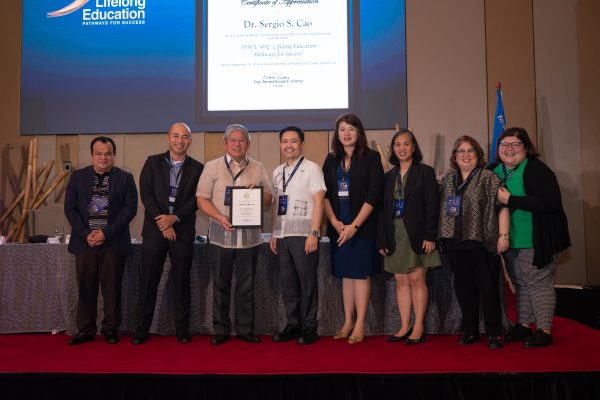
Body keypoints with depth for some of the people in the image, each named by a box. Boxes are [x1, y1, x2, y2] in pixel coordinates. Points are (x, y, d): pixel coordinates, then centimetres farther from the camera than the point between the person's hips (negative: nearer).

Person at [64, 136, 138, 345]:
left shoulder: (125, 178, 4)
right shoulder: (77, 177, 10)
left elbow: (130, 208, -3)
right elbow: (70, 208, 5)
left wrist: (107, 233, -12)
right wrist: (85, 234, -8)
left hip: (114, 242, -2)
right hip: (85, 241, 2)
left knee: (112, 287, 3)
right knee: (85, 287, 6)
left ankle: (110, 329, 15)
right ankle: (86, 330, 18)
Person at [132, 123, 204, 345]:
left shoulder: (197, 168, 6)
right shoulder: (153, 162, 7)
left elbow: (196, 199, -2)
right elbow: (145, 193, -1)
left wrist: (174, 218, -14)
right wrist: (162, 222, -11)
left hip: (183, 232, 0)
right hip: (154, 230, 1)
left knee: (182, 283, 5)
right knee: (148, 282, 4)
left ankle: (182, 330, 15)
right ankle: (142, 329, 14)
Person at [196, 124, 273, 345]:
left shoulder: (258, 168, 9)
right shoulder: (212, 167, 3)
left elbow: (269, 198, 11)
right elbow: (202, 199, -2)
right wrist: (220, 217, -16)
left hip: (249, 236, 2)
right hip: (220, 236, -1)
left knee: (246, 286, 8)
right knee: (220, 286, 7)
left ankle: (245, 328, 20)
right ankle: (221, 330, 19)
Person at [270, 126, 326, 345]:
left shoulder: (311, 169, -3)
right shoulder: (277, 171, 14)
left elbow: (318, 202, -8)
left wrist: (314, 233, -14)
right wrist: (273, 233, 13)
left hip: (303, 235, -5)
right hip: (282, 235, 6)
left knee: (307, 282, 2)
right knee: (287, 282, 10)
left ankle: (309, 328, 13)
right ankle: (293, 325, 21)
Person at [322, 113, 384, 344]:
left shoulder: (371, 158, -3)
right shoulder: (332, 160, 10)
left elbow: (373, 195, -9)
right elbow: (325, 194, 6)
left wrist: (354, 225, -14)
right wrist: (334, 222, -7)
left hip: (362, 226, -4)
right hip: (338, 227, 4)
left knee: (361, 273, 0)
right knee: (346, 274, 10)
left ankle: (360, 325, 9)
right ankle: (347, 323, 19)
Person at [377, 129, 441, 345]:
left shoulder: (425, 172, 1)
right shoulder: (389, 176, 13)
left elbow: (432, 205, -5)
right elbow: (383, 209, 11)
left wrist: (429, 236, -13)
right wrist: (382, 240, 4)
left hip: (416, 235, -4)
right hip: (395, 235, 4)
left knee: (416, 279, -3)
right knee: (401, 281, 6)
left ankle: (418, 327, 6)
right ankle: (405, 327, 12)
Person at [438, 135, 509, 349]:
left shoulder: (488, 177, -1)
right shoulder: (447, 180, 13)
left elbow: (502, 207, -6)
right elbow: (441, 209, 17)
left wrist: (503, 235, -12)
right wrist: (442, 237, 11)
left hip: (483, 242, -4)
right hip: (455, 243, 5)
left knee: (487, 287, 1)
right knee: (463, 287, 9)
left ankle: (493, 333, 14)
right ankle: (470, 331, 22)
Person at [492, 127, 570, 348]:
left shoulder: (536, 169, -14)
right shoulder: (495, 170, 6)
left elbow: (551, 203, -25)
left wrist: (511, 199, -25)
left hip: (534, 241, -7)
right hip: (510, 241, 7)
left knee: (539, 283, 1)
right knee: (520, 283, 16)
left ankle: (544, 331, 13)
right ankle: (523, 325, 29)